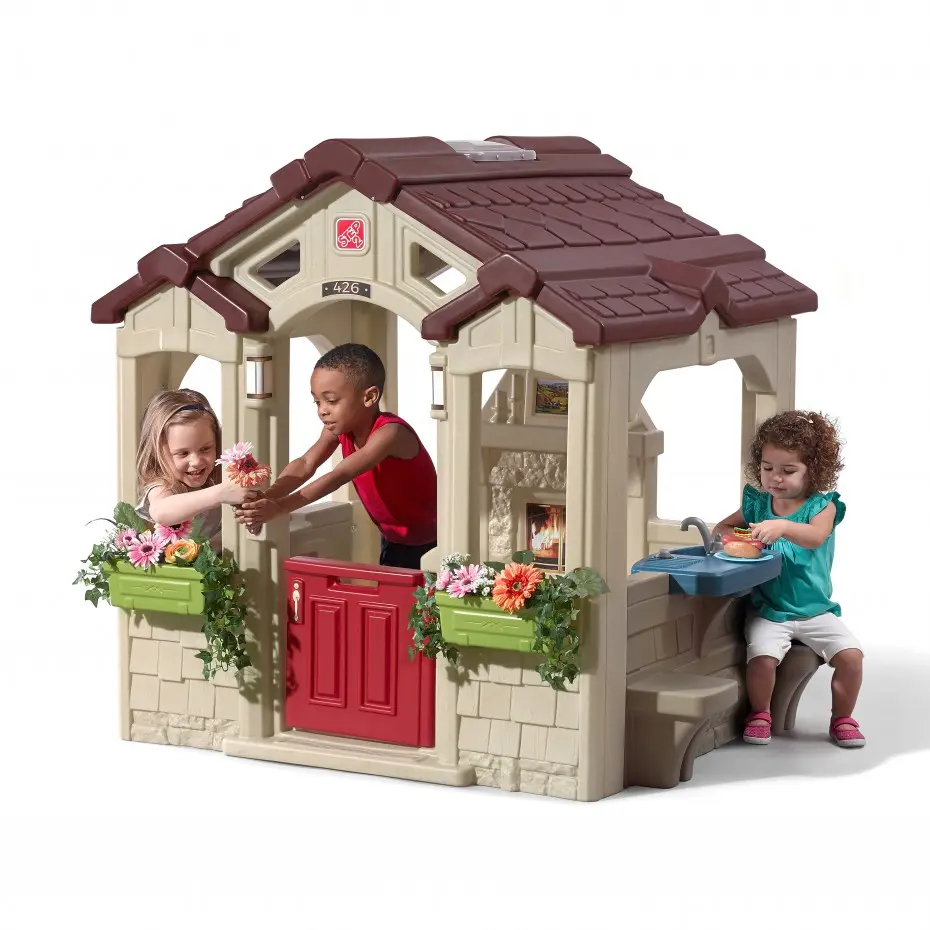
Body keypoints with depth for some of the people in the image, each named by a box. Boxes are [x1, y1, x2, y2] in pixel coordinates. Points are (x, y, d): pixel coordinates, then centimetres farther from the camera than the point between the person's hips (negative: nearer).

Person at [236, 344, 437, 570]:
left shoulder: (390, 433, -32)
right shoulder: (340, 427, -7)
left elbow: (340, 476, -41)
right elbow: (307, 464, -21)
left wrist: (281, 507, -50)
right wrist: (265, 498, -40)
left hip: (431, 544, -7)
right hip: (394, 542, 8)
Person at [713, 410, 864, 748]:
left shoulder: (822, 505, -6)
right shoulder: (756, 503, 5)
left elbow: (814, 537, -27)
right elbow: (722, 527, 16)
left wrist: (782, 526, -47)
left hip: (815, 609, 0)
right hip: (768, 610, 1)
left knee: (851, 654, -17)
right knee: (762, 656, -26)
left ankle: (842, 718, 9)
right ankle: (759, 713, 4)